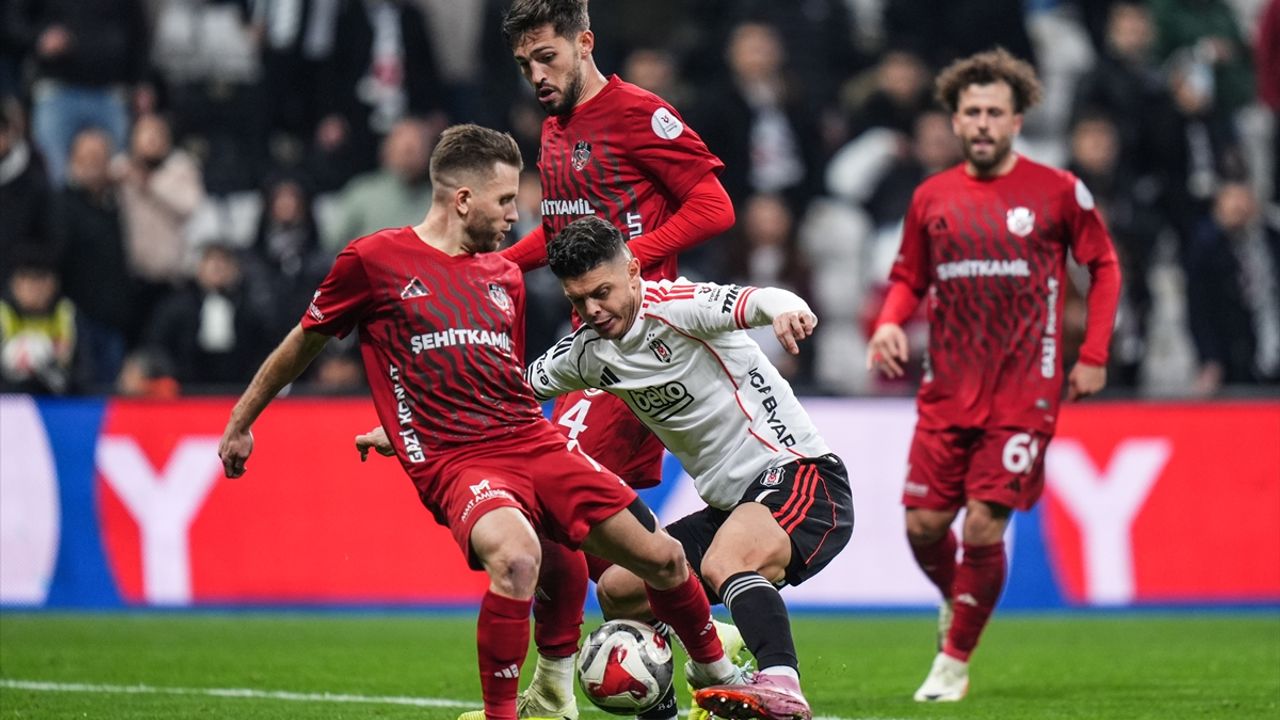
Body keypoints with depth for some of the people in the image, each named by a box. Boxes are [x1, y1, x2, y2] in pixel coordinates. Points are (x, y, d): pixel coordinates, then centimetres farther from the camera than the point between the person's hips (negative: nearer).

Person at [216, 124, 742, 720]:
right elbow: (303, 342, 13)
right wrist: (240, 422, 20)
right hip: (455, 464, -6)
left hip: (536, 445, 6)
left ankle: (720, 672, 28)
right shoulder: (374, 261, 0)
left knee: (661, 558, 0)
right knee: (516, 557, -37)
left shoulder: (504, 275, 17)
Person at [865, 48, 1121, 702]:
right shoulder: (931, 198, 6)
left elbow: (1104, 266, 8)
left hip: (1023, 395, -3)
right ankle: (955, 602, 32)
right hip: (946, 394, 3)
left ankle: (954, 660, 7)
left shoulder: (1057, 192, -2)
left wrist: (1094, 356, 1)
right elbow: (909, 279, 17)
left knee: (984, 528, -10)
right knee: (923, 525, -1)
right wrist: (889, 323, -5)